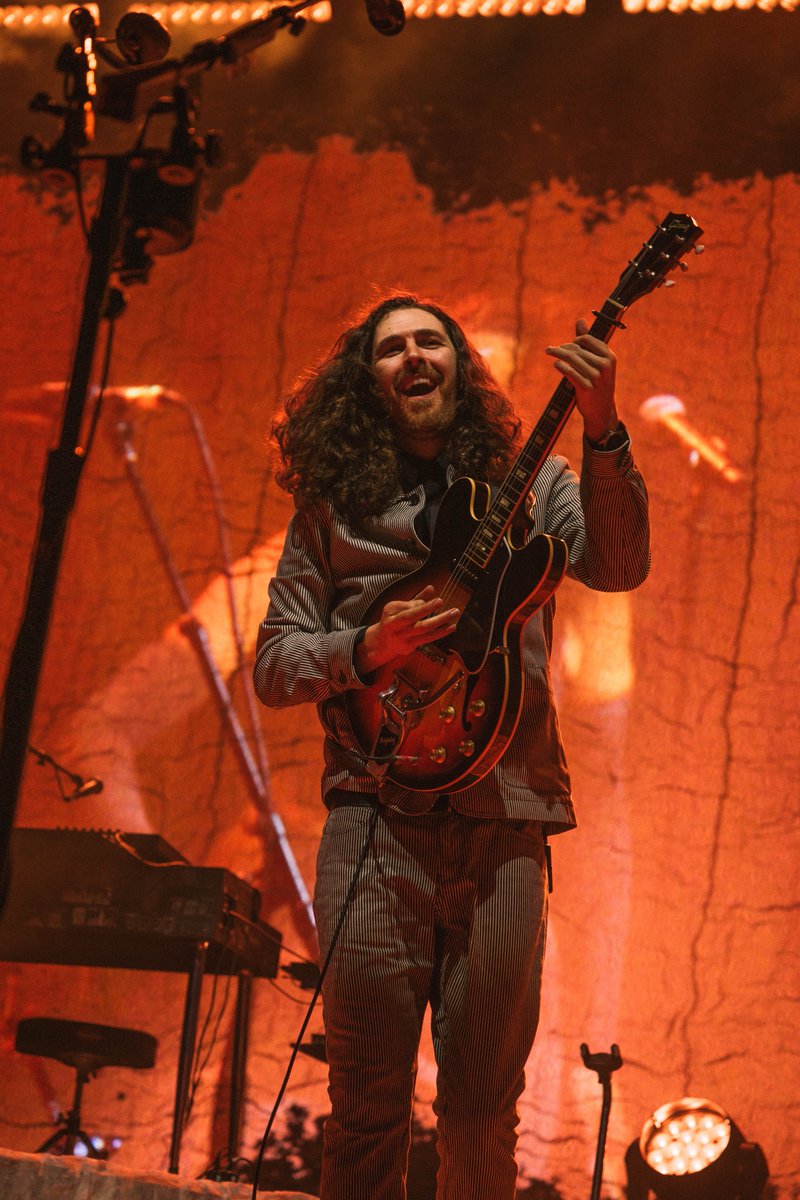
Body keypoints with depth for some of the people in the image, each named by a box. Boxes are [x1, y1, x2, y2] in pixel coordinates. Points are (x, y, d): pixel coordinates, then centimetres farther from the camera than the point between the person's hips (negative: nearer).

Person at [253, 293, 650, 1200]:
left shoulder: (527, 480, 12)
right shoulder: (330, 505, 12)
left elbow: (619, 567, -6)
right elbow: (272, 664, 11)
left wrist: (601, 430, -19)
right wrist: (365, 650, -9)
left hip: (505, 816, 1)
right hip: (377, 811, 0)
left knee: (483, 1107, 3)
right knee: (368, 1099, -3)